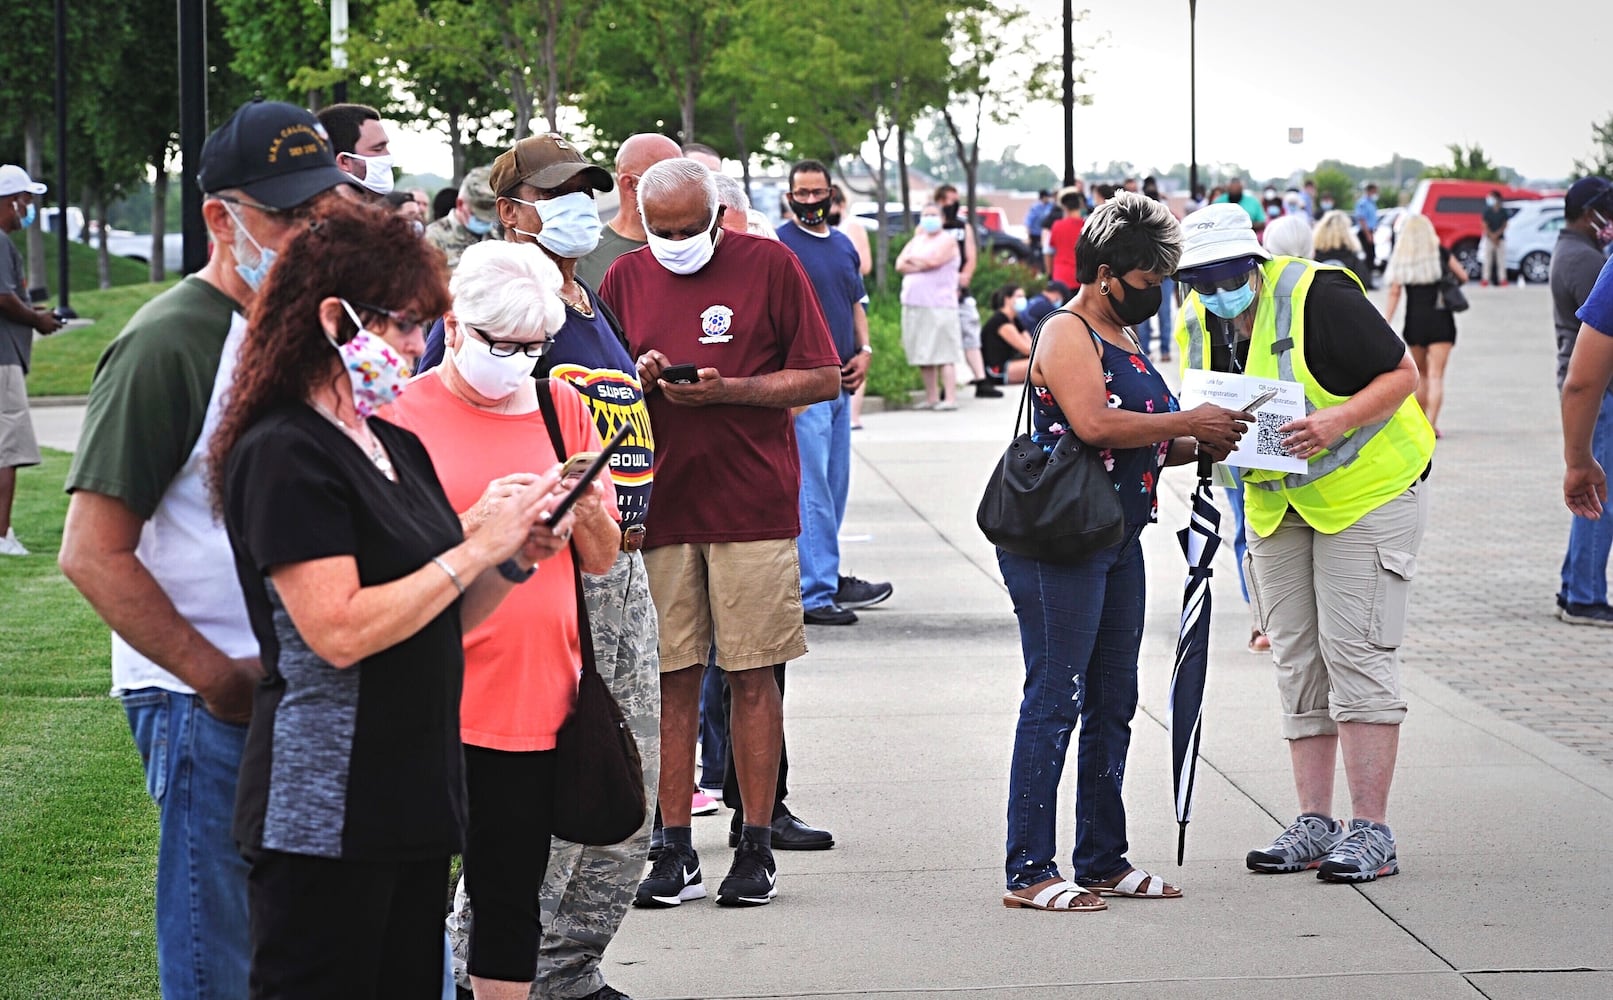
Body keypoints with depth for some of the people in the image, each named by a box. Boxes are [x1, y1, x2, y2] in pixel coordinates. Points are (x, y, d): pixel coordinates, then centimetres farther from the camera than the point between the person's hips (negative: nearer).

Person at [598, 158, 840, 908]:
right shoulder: (626, 278, 10)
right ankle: (675, 853, 7)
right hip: (659, 504, 2)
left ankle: (756, 848, 7)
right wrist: (638, 379, -8)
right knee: (671, 678, 2)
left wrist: (725, 389, -11)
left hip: (754, 504, -2)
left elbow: (822, 379, 0)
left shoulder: (769, 265, 0)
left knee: (752, 674, 0)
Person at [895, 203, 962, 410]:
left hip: (939, 305, -7)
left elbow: (933, 260, -16)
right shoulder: (916, 241, 20)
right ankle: (931, 397, 11)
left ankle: (950, 398, -12)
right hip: (914, 304, 7)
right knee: (923, 355, 6)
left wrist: (912, 260, 0)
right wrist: (922, 265, -8)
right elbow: (900, 265, 7)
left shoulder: (947, 241, 1)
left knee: (943, 353, -10)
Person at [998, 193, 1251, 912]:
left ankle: (1103, 861, 20)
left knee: (1112, 705, 12)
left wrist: (1199, 447, 8)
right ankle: (1029, 872, -8)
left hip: (1119, 542, 10)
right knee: (1054, 701, -9)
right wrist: (1189, 423, -16)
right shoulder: (1067, 334, -10)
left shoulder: (1122, 340, 20)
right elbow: (1094, 423, -24)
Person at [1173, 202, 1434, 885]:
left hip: (1366, 490, -7)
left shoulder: (1319, 297, -21)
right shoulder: (1196, 325, 0)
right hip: (1276, 504, 7)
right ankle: (1314, 826, 14)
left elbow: (1402, 374, -16)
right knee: (1296, 661, 8)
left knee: (1354, 651, -11)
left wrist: (1339, 420, -32)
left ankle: (1371, 832, -8)